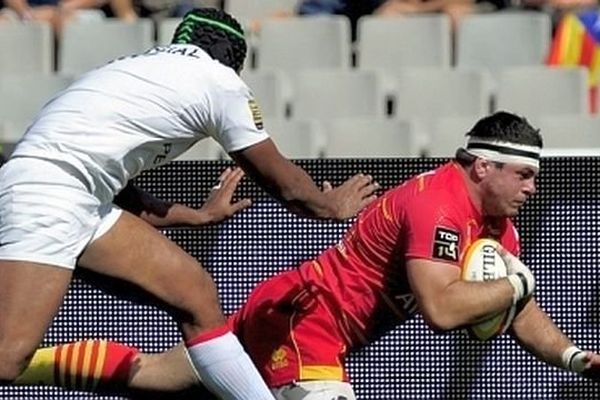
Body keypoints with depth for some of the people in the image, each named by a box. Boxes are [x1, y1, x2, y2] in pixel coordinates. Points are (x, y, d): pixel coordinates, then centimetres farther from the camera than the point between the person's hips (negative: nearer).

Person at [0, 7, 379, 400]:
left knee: (195, 291, 10)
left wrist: (201, 215, 49)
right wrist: (331, 206, 35)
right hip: (46, 193, -9)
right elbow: (283, 182, 16)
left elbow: (124, 201, 36)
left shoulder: (145, 72, 27)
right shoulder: (220, 79, 5)